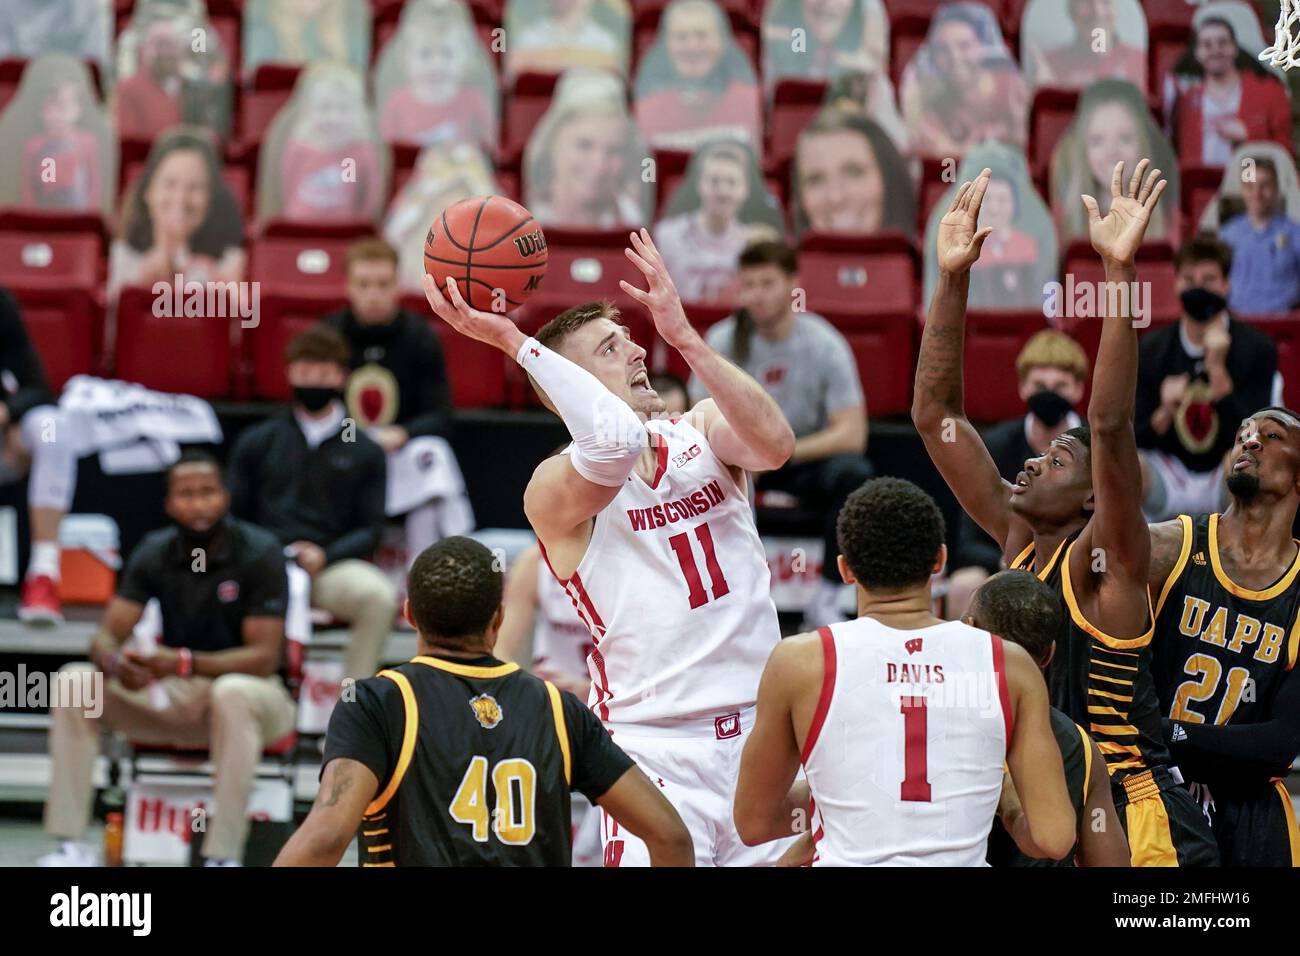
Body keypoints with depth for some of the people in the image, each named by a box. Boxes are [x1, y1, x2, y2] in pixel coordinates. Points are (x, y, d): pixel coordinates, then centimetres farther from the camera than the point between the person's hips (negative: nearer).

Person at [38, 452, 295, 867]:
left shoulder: (258, 553, -14)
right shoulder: (154, 553, -1)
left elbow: (265, 657, -19)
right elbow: (106, 637, -4)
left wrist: (185, 662, -33)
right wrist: (115, 661, -30)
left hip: (252, 695, -5)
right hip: (175, 697, 5)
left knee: (231, 693, -41)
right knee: (75, 680, -17)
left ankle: (224, 857, -39)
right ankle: (72, 846, -19)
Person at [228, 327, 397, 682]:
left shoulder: (365, 451, 16)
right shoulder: (257, 442, 20)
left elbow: (370, 530, 9)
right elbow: (234, 517, 15)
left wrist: (324, 555, -10)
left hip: (333, 564, 0)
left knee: (380, 595, -33)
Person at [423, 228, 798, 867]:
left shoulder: (702, 431, 8)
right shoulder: (553, 490, -7)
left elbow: (775, 445, -14)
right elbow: (616, 445, -30)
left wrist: (684, 337, -20)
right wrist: (513, 341, -27)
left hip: (759, 734, 5)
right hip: (657, 749, -5)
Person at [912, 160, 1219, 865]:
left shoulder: (1105, 561, -8)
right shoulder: (1016, 538, 10)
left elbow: (1109, 425, -24)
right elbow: (936, 416, 9)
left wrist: (1119, 270, -31)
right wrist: (952, 279, 2)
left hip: (1128, 813, -7)